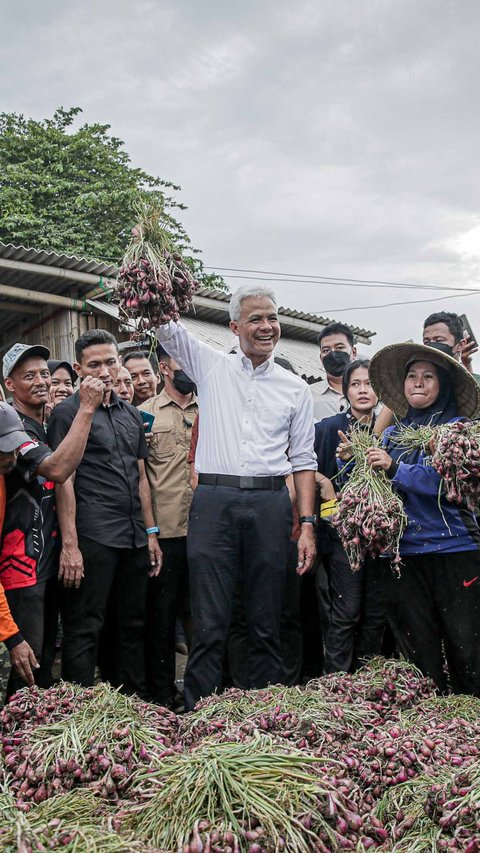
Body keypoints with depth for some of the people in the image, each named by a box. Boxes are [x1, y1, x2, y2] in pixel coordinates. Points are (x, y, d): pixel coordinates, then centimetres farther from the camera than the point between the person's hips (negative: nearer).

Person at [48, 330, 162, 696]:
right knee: (84, 630, -1)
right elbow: (64, 479, -8)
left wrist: (151, 534, 14)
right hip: (92, 538, -6)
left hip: (134, 539, 7)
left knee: (131, 627, 13)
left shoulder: (131, 414, 16)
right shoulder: (69, 412, -2)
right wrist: (69, 543, -14)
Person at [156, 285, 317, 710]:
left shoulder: (295, 387, 13)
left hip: (271, 504, 1)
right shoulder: (211, 365, 11)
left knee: (267, 624, 8)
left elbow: (303, 460, 11)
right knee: (210, 623, -1)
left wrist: (307, 524, 2)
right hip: (214, 501, -1)